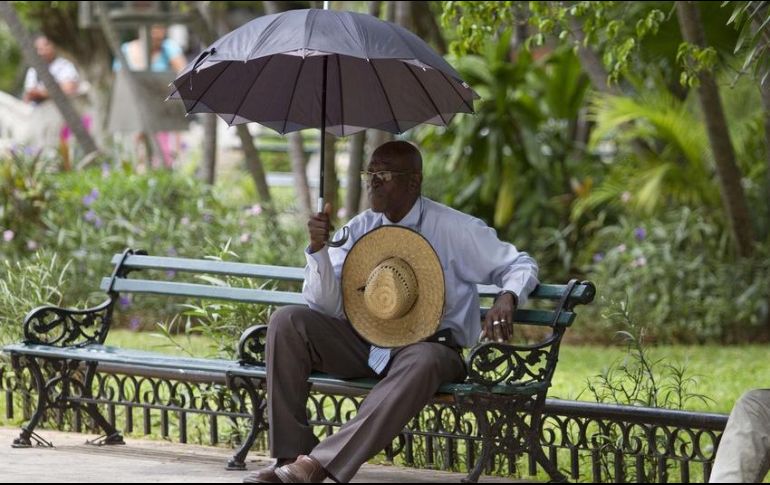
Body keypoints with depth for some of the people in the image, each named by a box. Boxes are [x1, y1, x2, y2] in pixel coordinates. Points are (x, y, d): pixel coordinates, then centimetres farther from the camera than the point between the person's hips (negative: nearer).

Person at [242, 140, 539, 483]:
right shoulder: (360, 229, 5)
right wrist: (319, 248, -17)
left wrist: (507, 298, -23)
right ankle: (290, 456, -20)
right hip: (365, 343, 4)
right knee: (288, 322, -17)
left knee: (424, 362, -41)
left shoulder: (455, 229, -6)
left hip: (430, 344, -4)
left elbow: (521, 265, -1)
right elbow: (327, 307, 0)